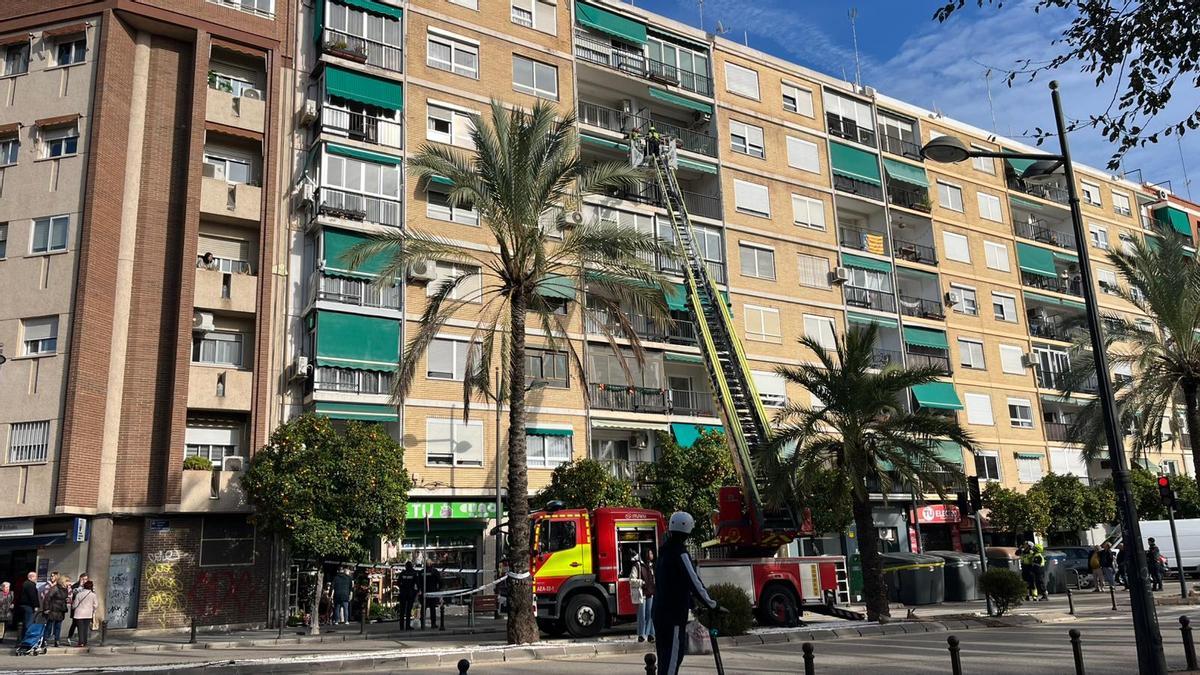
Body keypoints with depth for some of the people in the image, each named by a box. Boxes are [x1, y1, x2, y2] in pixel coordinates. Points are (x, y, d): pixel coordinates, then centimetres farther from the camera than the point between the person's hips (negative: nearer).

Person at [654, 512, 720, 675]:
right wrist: (712, 605, -5)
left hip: (660, 611, 9)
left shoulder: (665, 550, 12)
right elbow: (694, 582, -16)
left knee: (665, 655, 16)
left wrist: (690, 603, 24)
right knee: (672, 656, -7)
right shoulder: (680, 553, -15)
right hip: (674, 614, -9)